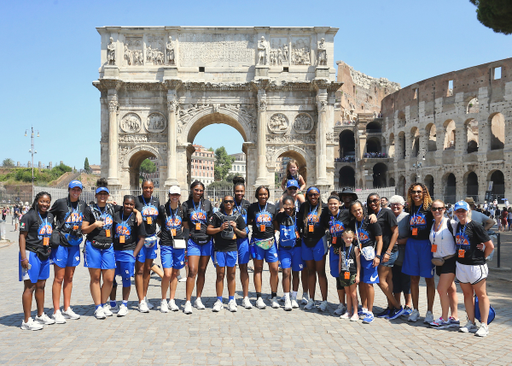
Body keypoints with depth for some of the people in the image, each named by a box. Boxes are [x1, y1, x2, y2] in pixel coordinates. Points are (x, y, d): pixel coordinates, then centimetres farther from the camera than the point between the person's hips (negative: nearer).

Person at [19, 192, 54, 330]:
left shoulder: (50, 216, 11)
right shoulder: (29, 216, -10)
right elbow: (22, 236, -12)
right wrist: (23, 257, -18)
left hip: (44, 255, 7)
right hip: (31, 254, -7)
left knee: (41, 286, 16)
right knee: (29, 287, -4)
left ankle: (40, 315, 29)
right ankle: (27, 321, 2)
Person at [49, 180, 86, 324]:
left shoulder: (82, 205, 10)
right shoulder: (60, 203, -4)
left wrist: (79, 231, 10)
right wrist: (53, 232, -4)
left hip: (74, 244, 5)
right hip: (61, 244, -5)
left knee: (69, 278, 12)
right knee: (59, 278, -2)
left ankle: (67, 309, 20)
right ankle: (56, 312, 4)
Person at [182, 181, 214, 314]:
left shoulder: (207, 203, 9)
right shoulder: (186, 205, 4)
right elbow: (185, 224, 4)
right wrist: (192, 233, -9)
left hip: (206, 240, 2)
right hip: (193, 241, -2)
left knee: (202, 271, 8)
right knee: (192, 270, -12)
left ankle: (198, 299, 19)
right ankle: (188, 302, -9)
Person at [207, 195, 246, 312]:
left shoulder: (238, 217, 9)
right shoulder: (217, 215, 6)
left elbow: (244, 234, 11)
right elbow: (208, 230, 3)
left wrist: (235, 229, -6)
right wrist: (220, 228, -11)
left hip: (232, 249, 1)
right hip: (219, 249, -1)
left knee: (231, 275, 4)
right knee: (220, 274, 1)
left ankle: (231, 301, 12)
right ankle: (219, 301, 9)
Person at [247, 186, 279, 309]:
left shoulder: (272, 207, 7)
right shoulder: (252, 208, 2)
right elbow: (248, 222, 11)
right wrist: (257, 223, -2)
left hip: (270, 241, 1)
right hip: (257, 241, -1)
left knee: (274, 269, -2)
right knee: (258, 269, 4)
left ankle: (274, 297, 10)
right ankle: (259, 298, 11)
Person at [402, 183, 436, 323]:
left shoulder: (429, 208, -4)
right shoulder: (410, 208, 8)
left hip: (426, 244, -4)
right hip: (411, 244, 4)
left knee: (429, 279, 3)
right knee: (414, 279, 8)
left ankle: (429, 312, 11)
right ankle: (415, 310, 18)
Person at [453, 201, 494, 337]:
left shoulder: (475, 226, -12)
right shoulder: (457, 226, 7)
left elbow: (490, 246, -11)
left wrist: (482, 257, 0)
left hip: (476, 266, -6)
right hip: (461, 265, 7)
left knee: (481, 294, 3)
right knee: (467, 294, 11)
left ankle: (484, 325, 8)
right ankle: (471, 323, 20)